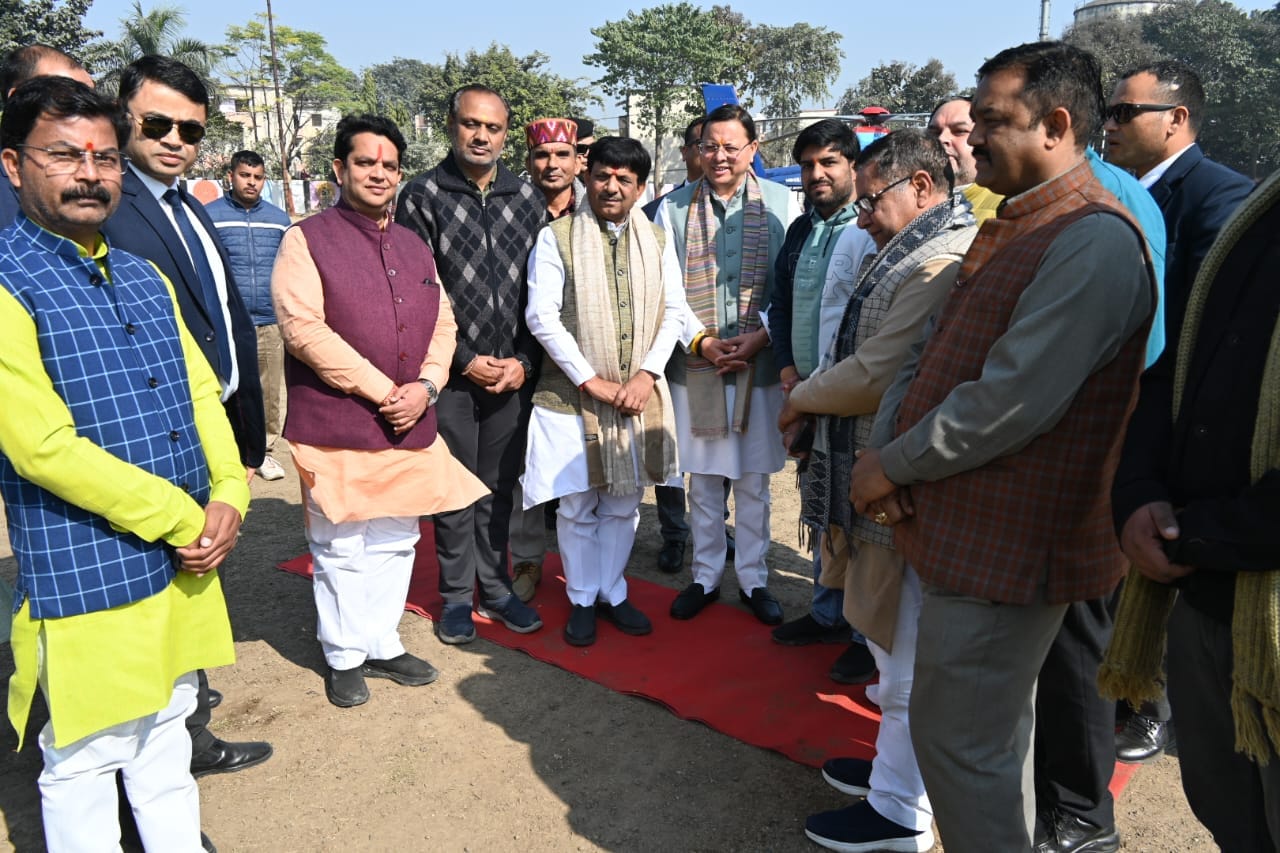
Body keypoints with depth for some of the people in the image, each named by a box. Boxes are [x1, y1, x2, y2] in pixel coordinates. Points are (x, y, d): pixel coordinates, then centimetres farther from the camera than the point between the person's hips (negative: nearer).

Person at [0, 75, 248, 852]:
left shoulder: (145, 278, 10)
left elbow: (201, 392, 9)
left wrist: (229, 496, -6)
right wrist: (183, 521, -14)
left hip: (185, 561, 7)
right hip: (83, 575, -6)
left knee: (167, 728, 21)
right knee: (86, 760, 10)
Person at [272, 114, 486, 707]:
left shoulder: (414, 246, 14)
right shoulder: (308, 240, -4)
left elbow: (442, 323, 12)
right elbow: (303, 329, -15)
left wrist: (425, 386, -7)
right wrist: (381, 391, -17)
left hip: (408, 426, 6)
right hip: (336, 428, -5)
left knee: (395, 543, 14)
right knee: (341, 549, 6)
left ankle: (382, 645, 31)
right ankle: (344, 657, 24)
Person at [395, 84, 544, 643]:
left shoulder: (527, 199, 8)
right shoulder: (422, 197, -2)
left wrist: (524, 361, -3)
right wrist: (465, 361, -10)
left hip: (513, 373, 3)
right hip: (451, 373, -2)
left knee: (499, 488, 12)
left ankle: (495, 588, 26)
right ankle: (456, 596, 21)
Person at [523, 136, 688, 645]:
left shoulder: (657, 240, 8)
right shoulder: (556, 238, -3)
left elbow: (673, 312, 6)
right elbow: (541, 317, -10)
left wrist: (646, 375, -8)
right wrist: (592, 381, -14)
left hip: (639, 394, 3)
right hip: (573, 394, -3)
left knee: (624, 503, 12)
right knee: (578, 506, 6)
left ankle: (612, 592, 29)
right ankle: (582, 600, 23)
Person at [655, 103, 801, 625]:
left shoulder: (781, 202, 1)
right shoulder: (674, 207, 4)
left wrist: (761, 336, -12)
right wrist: (701, 341, -10)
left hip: (759, 362, -1)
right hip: (694, 366, 1)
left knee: (753, 481, 9)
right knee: (702, 480, 10)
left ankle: (753, 579, 24)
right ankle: (705, 577, 26)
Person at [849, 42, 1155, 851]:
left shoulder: (1092, 240, -20)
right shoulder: (1013, 227, 13)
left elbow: (1011, 404, -26)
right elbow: (933, 351, 11)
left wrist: (892, 467, -14)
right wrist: (883, 445, -4)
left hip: (1007, 542, -10)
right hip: (976, 527, 10)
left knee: (960, 737, 3)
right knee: (993, 729, 25)